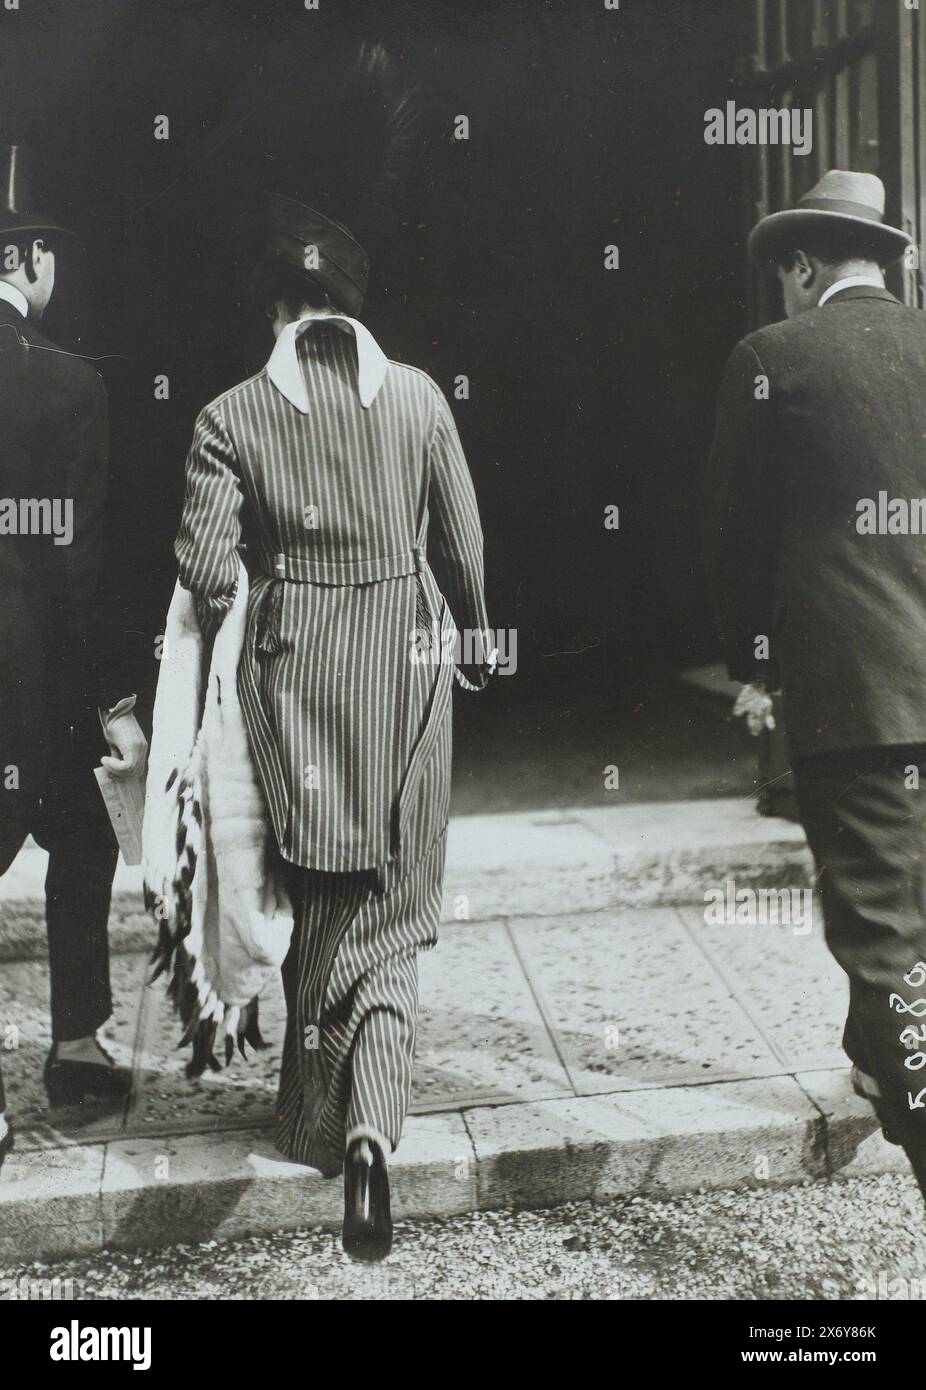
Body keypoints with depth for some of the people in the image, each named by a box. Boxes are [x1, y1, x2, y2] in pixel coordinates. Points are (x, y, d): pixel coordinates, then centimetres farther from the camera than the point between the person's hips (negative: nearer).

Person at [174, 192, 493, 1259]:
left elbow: (205, 570, -9)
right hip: (407, 657, 0)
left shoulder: (231, 416, -4)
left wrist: (234, 640, 12)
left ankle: (316, 1118, 28)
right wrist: (474, 648, 19)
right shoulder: (418, 396, 0)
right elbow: (463, 546, 3)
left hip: (293, 666, 0)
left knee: (317, 899, 16)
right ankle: (370, 1119, -9)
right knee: (387, 907, 8)